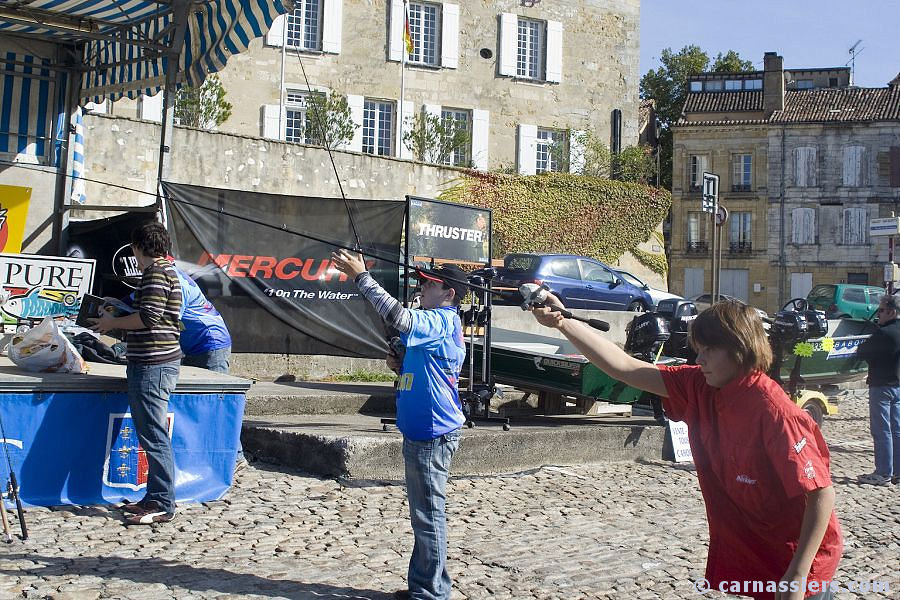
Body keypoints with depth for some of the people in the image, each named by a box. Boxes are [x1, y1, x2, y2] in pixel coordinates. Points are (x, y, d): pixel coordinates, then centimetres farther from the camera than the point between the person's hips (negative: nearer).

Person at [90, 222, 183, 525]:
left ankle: (163, 505, -5)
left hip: (153, 364, -11)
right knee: (151, 433, 14)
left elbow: (149, 317, -21)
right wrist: (120, 316, 22)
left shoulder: (157, 273, -12)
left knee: (154, 435, -8)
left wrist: (113, 322, -8)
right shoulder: (166, 271, 20)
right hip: (155, 363, 11)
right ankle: (155, 497, 21)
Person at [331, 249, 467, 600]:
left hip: (433, 432, -11)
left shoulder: (441, 321, -14)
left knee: (428, 514, -4)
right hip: (422, 430, 11)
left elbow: (398, 317, -29)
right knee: (424, 513, 16)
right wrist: (400, 366, 6)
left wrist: (361, 276, -24)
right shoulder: (440, 323, 18)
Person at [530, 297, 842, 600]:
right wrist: (563, 322, -10)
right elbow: (625, 368, -3)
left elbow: (822, 494, -23)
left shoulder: (774, 412, -25)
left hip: (796, 566, -7)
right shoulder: (698, 388, -4)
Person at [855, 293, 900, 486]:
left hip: (882, 387, -9)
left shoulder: (884, 334, -19)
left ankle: (883, 473, 1)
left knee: (882, 431, -3)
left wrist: (862, 346, 8)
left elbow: (861, 352, -12)